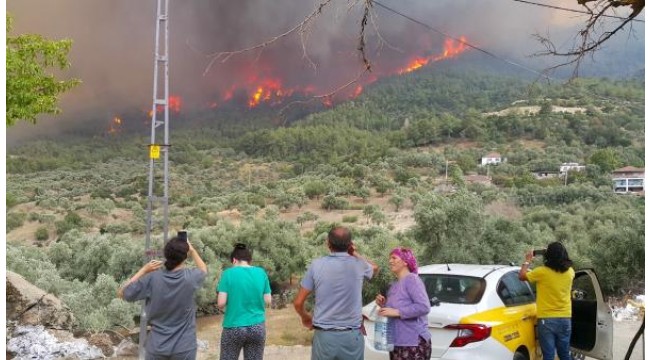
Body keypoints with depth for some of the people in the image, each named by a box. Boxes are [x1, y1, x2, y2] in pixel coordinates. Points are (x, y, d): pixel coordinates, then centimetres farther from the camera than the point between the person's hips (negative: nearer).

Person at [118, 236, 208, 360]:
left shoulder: (152, 279, -14)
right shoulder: (190, 277, -13)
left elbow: (122, 293, -1)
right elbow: (204, 270, 12)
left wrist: (144, 270, -1)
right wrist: (192, 250, 21)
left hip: (157, 347, 1)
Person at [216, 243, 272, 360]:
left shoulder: (228, 273, -7)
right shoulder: (261, 273, 2)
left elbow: (221, 304, -9)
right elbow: (268, 302, 4)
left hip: (234, 328, -3)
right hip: (257, 327, 3)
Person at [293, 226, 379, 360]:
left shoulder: (317, 265, -4)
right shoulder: (358, 265, -1)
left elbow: (298, 303, 0)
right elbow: (375, 268, 25)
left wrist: (306, 318, 20)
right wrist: (354, 253, 13)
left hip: (323, 336, 0)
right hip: (352, 336, 0)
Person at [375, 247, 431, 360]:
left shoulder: (412, 279, -11)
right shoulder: (395, 285, 15)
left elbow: (424, 307, -22)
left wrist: (396, 312, -21)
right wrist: (383, 305, 3)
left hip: (414, 344, -9)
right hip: (397, 343, 9)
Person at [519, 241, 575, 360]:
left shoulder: (542, 272, -14)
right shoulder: (570, 272, -2)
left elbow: (522, 276, 1)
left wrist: (527, 261, 13)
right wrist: (559, 255, 23)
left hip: (546, 319, -4)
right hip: (565, 319, 4)